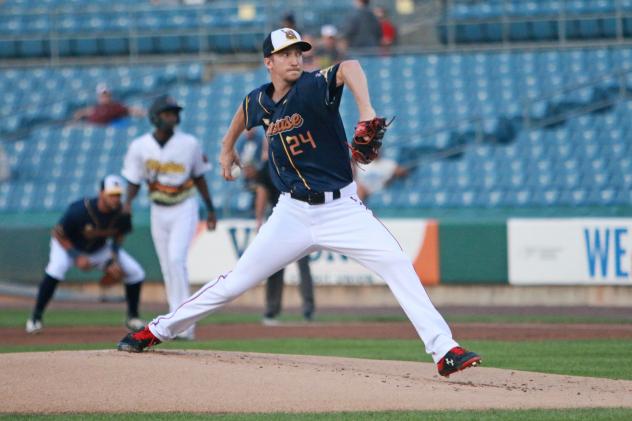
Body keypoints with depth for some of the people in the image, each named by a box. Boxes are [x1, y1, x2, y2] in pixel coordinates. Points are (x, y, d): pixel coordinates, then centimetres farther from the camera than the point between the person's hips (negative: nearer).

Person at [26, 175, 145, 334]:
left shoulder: (120, 213, -21)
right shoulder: (79, 210, -35)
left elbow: (118, 235, 1)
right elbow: (58, 234, -22)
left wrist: (115, 259, -13)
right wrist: (76, 257, -29)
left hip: (99, 249, 5)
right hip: (67, 245, -5)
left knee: (136, 273, -4)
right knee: (56, 268, -35)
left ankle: (132, 317, 17)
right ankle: (35, 318, -23)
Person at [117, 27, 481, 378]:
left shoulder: (313, 87, -16)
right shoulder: (260, 102, 0)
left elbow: (349, 68, -40)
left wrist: (366, 111, -57)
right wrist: (228, 147, 40)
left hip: (341, 208, -3)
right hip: (293, 213, 3)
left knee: (396, 263, -22)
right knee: (237, 282, 4)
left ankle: (445, 352, -21)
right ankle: (157, 330, 20)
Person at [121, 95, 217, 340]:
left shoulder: (190, 144, -6)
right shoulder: (140, 147, -4)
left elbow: (198, 177, 7)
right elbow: (134, 181, 1)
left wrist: (210, 209, 11)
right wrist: (128, 201, -19)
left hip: (184, 209, -3)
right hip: (158, 211, 3)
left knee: (176, 259, -20)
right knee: (167, 268, 7)